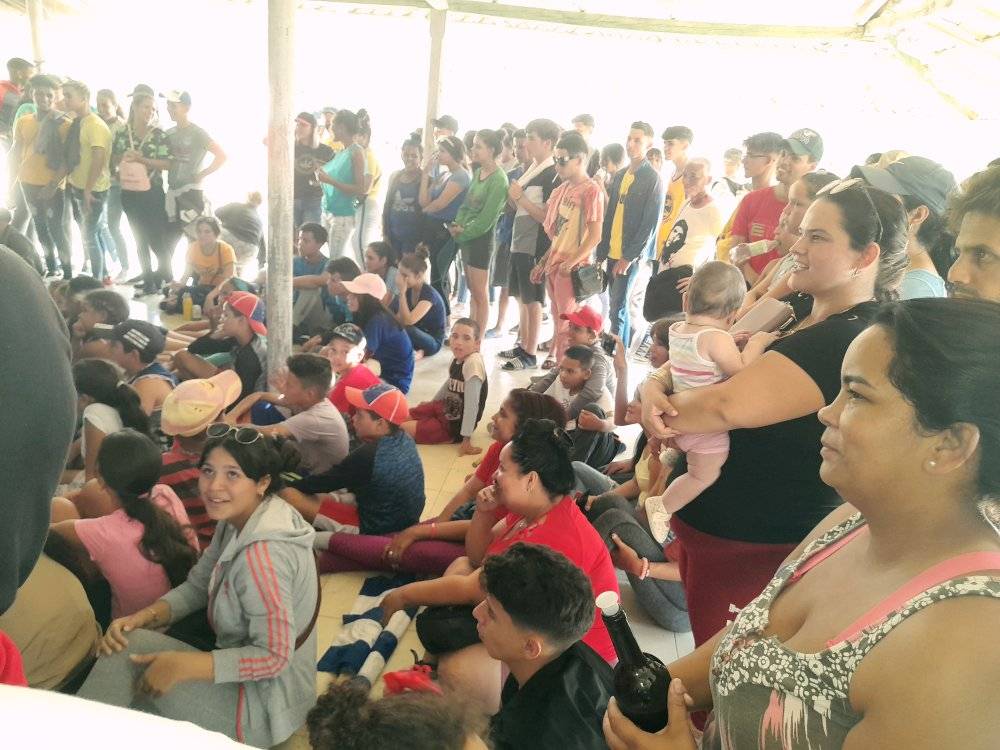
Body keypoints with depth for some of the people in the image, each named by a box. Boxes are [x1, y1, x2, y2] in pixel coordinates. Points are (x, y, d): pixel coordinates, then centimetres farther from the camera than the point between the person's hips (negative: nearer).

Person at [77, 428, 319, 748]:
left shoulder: (262, 554, -29)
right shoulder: (237, 520, -1)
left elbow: (275, 656, -27)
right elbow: (196, 586, 6)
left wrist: (182, 666, -25)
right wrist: (143, 617, -12)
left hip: (263, 707, -9)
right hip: (247, 675, 9)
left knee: (131, 650, -14)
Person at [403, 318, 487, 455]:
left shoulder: (473, 362, -29)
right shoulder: (457, 358, -4)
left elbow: (472, 403, -30)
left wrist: (466, 439, -28)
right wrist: (431, 403, 27)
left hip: (455, 425, -8)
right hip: (445, 408, 8)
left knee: (402, 429, -10)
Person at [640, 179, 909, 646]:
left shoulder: (850, 341, -23)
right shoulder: (799, 316, 8)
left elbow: (730, 405, -33)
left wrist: (658, 412, -14)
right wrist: (654, 387, -14)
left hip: (752, 546, -9)